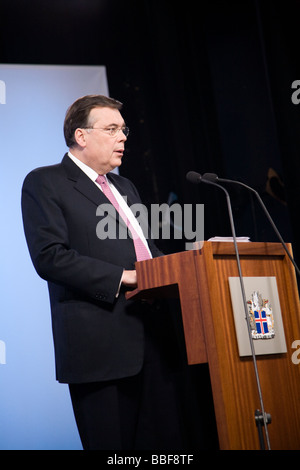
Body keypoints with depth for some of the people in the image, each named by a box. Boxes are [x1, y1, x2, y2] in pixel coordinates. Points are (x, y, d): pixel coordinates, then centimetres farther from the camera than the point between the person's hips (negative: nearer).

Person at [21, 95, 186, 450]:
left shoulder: (124, 187, 25)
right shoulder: (44, 184, -1)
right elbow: (50, 257, -13)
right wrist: (123, 278, -16)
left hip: (153, 341, 7)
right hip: (100, 347, -7)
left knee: (166, 443, 7)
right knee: (113, 445, 0)